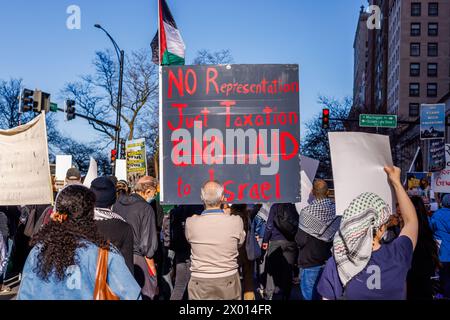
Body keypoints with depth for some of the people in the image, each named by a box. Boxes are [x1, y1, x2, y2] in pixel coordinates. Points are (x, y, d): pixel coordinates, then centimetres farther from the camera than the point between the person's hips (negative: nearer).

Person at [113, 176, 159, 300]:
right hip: (136, 258, -7)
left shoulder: (118, 203, 6)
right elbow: (147, 244, -14)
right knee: (145, 294, 3)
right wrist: (152, 267, -4)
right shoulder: (146, 208, -13)